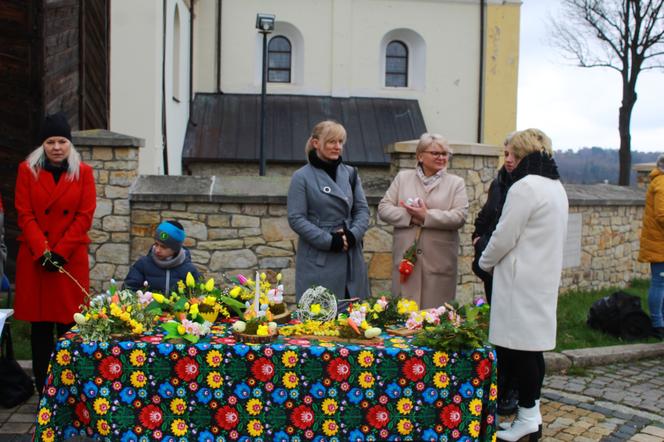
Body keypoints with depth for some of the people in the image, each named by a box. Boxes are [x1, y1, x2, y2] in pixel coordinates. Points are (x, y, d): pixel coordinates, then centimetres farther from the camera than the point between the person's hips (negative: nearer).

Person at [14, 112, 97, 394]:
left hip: (72, 259, 0)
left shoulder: (83, 172, 5)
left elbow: (85, 216, -1)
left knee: (69, 326, 0)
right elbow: (25, 215, -1)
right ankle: (43, 390, 13)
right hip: (34, 259, 1)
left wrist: (60, 252, -9)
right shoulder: (27, 170, 5)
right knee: (40, 327, 4)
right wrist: (43, 252, -11)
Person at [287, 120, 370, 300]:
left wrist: (353, 235, -10)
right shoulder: (302, 177, -3)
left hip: (351, 259, 4)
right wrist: (329, 241, -15)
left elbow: (362, 209, 9)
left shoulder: (350, 173, 11)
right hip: (318, 260, -4)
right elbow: (296, 218, -8)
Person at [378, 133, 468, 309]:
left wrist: (426, 216, -14)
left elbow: (460, 216, -6)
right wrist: (411, 217, -12)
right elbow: (384, 208, 4)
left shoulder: (456, 183, 7)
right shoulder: (403, 177, 11)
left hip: (439, 261, -1)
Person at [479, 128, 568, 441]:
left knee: (519, 348, -2)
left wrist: (485, 262, 4)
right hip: (545, 278, 9)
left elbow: (504, 237, -15)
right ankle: (532, 413, 21)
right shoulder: (557, 187, 14)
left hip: (522, 281, -9)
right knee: (533, 346, 13)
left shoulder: (524, 187, -16)